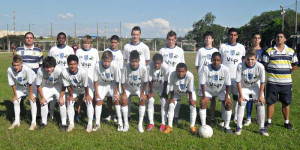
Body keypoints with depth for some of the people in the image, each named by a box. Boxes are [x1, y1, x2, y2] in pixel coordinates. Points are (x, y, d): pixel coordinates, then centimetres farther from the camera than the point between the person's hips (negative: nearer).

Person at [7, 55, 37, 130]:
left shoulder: (26, 69, -39)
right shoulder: (10, 70, -28)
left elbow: (30, 83, -26)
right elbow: (12, 84, -13)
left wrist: (31, 94, -18)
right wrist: (15, 95, -5)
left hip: (31, 85, -4)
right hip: (20, 86, 4)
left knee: (32, 101, -15)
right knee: (15, 101, 0)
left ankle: (33, 122, -8)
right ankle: (17, 121, 14)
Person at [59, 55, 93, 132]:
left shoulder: (82, 72, -40)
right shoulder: (64, 73, -33)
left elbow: (86, 86, -24)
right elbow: (67, 86, -17)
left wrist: (87, 95, -12)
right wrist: (71, 95, -7)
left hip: (84, 89, -2)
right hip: (73, 90, 3)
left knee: (89, 103, -15)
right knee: (69, 103, -7)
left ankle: (90, 124, -3)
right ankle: (71, 124, 6)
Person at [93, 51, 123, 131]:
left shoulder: (114, 66, -32)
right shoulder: (97, 66, -30)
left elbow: (117, 81, -17)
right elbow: (95, 81, -15)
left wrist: (116, 93, -12)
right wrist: (97, 93, -11)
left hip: (112, 84, -1)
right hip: (101, 85, 1)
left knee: (117, 100, -10)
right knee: (98, 101, -8)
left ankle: (120, 123, 1)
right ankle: (97, 123, 3)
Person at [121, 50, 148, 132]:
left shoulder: (143, 68, -30)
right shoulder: (125, 68, -31)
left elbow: (145, 82, -15)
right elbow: (123, 82, -15)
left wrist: (142, 93, -12)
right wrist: (124, 93, -13)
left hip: (139, 88, 0)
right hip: (128, 88, 0)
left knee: (142, 100, -18)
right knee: (124, 101, -17)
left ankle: (140, 124, -6)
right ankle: (126, 124, -3)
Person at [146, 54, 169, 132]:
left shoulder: (165, 67, -34)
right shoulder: (149, 67, -32)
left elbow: (165, 81, -21)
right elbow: (150, 80, -20)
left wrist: (164, 92, -13)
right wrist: (151, 91, -12)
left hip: (162, 85, -1)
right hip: (152, 86, 1)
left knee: (164, 102, -8)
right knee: (150, 101, -8)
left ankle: (163, 124, 2)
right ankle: (151, 123, 2)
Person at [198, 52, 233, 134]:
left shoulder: (225, 69, -24)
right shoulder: (206, 68, -27)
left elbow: (228, 84, -14)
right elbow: (202, 83, -18)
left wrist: (226, 97, -15)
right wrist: (204, 96, -19)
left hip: (221, 90, 1)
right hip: (208, 90, -1)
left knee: (228, 103, -15)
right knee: (202, 102, -21)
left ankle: (226, 126, 3)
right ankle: (203, 125, -8)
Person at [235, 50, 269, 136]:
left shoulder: (260, 67, -27)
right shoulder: (240, 66, -28)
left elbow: (262, 82, -15)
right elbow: (238, 82, -18)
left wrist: (260, 96, -13)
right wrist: (241, 95, -16)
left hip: (256, 87, 1)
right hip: (244, 87, 0)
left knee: (261, 104, -9)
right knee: (241, 104, -11)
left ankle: (262, 128, 3)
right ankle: (239, 127, 1)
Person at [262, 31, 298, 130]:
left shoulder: (291, 52, 8)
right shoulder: (269, 51, 1)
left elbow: (294, 66, 14)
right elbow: (264, 65, 5)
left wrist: (285, 72, 6)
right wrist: (272, 72, 1)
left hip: (286, 82, 2)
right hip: (272, 82, -1)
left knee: (286, 103, 9)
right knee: (270, 102, 4)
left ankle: (287, 122, 21)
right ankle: (269, 121, 16)